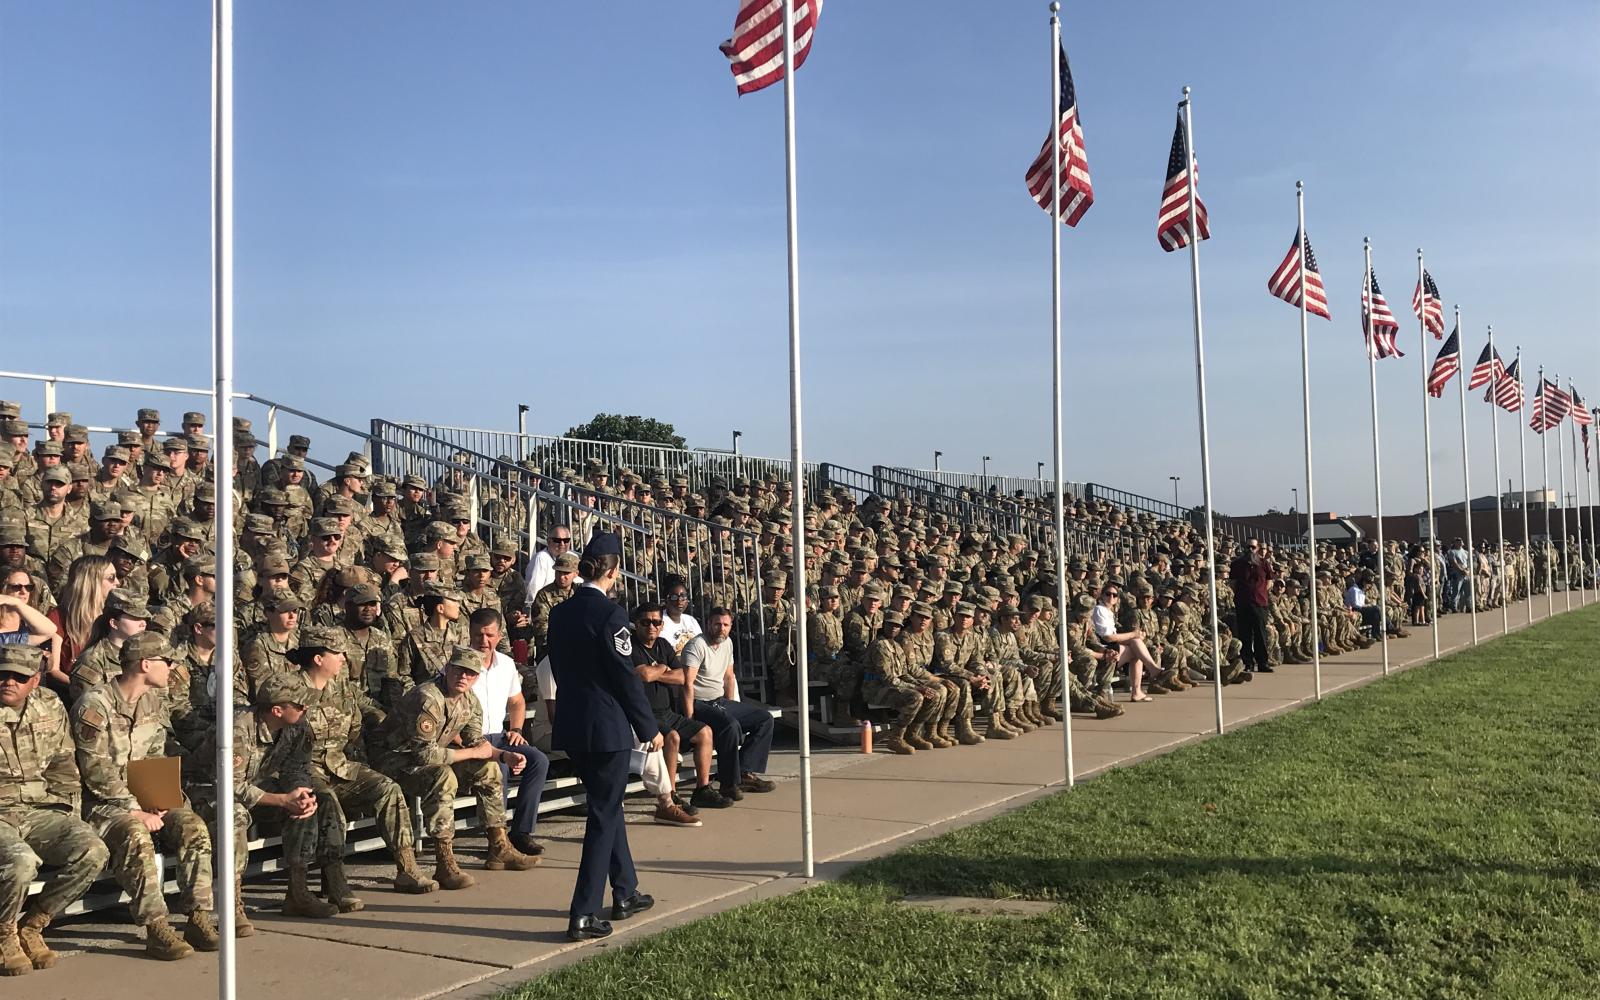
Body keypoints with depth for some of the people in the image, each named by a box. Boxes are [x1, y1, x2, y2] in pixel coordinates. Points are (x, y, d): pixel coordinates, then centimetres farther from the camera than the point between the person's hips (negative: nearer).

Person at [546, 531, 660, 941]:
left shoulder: (560, 613, 6)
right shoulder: (609, 613, -16)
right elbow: (626, 677, -14)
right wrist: (649, 728, -5)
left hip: (572, 725, 8)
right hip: (608, 726, -8)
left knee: (608, 805, 20)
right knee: (604, 815, 0)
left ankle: (626, 893, 31)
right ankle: (583, 915, 0)